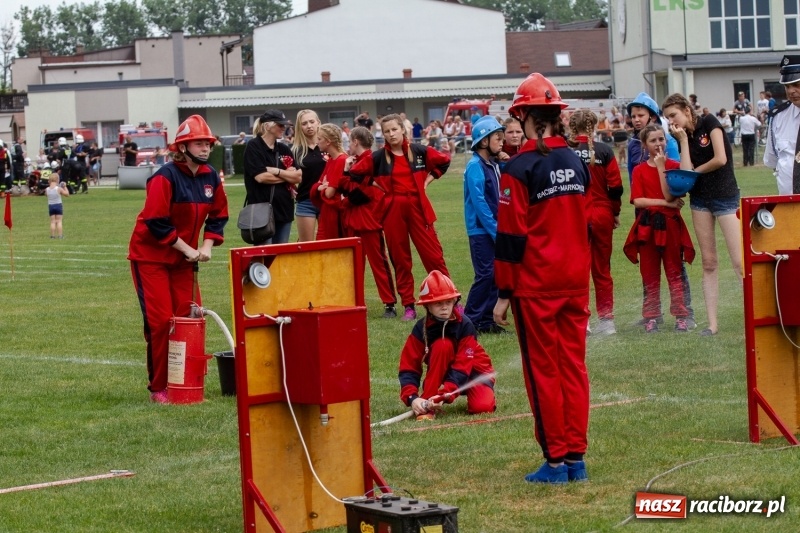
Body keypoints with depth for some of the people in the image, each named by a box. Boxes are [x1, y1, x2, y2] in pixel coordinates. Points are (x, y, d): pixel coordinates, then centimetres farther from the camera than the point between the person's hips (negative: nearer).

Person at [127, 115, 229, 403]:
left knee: (191, 316, 0)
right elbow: (156, 223, -22)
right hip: (151, 256, -6)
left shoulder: (211, 177, 1)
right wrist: (188, 249, -19)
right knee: (161, 321, -8)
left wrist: (206, 247, -7)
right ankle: (158, 388, 1)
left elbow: (217, 216, 9)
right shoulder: (166, 177, -20)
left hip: (183, 259, 6)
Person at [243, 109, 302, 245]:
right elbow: (261, 176, -16)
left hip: (284, 208, 6)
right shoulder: (253, 147, -5)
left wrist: (276, 171, -11)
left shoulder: (284, 149, 13)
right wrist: (287, 175, -4)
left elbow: (298, 177, 4)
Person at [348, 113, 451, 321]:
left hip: (418, 208, -1)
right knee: (400, 259, 4)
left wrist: (427, 180, 7)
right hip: (392, 212, 1)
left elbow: (444, 161, 14)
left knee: (433, 254, -3)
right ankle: (408, 305, 9)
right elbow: (355, 174, 5)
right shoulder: (378, 157, 0)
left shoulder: (419, 151, 1)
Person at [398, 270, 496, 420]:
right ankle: (428, 406, -27)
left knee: (482, 407, -31)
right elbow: (408, 367, -18)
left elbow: (463, 366, -27)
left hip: (473, 370, -1)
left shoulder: (465, 325, -22)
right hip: (445, 373, 1)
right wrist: (413, 398, -36)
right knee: (442, 345, -30)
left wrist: (445, 395, -40)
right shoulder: (421, 329, -16)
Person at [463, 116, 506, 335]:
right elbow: (479, 203, -18)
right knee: (485, 275, -8)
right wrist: (495, 230, -17)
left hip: (494, 230, 8)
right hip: (481, 230, -8)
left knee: (495, 275, 8)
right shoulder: (475, 166, -14)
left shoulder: (494, 165, 12)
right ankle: (470, 321, 0)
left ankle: (487, 320, 14)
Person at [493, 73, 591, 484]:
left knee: (543, 369, 1)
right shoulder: (576, 163, 7)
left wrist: (503, 293, -8)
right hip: (576, 281, 6)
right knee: (573, 365, 9)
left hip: (535, 286, -6)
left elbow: (511, 236, -13)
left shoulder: (520, 168, -12)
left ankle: (556, 460, 2)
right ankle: (576, 457, 10)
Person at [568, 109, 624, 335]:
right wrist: (615, 212, 10)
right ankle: (606, 319, 11)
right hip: (602, 214, 1)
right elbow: (616, 186, -4)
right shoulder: (605, 151, -4)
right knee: (602, 269, 10)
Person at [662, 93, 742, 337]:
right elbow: (685, 173, -5)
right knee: (708, 263, 6)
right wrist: (683, 140, -8)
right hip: (700, 200, 6)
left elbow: (720, 159, -16)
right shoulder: (683, 136, 8)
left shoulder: (709, 123, -7)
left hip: (725, 197, -6)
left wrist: (695, 171, -2)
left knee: (739, 261, -11)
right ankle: (712, 323, 8)